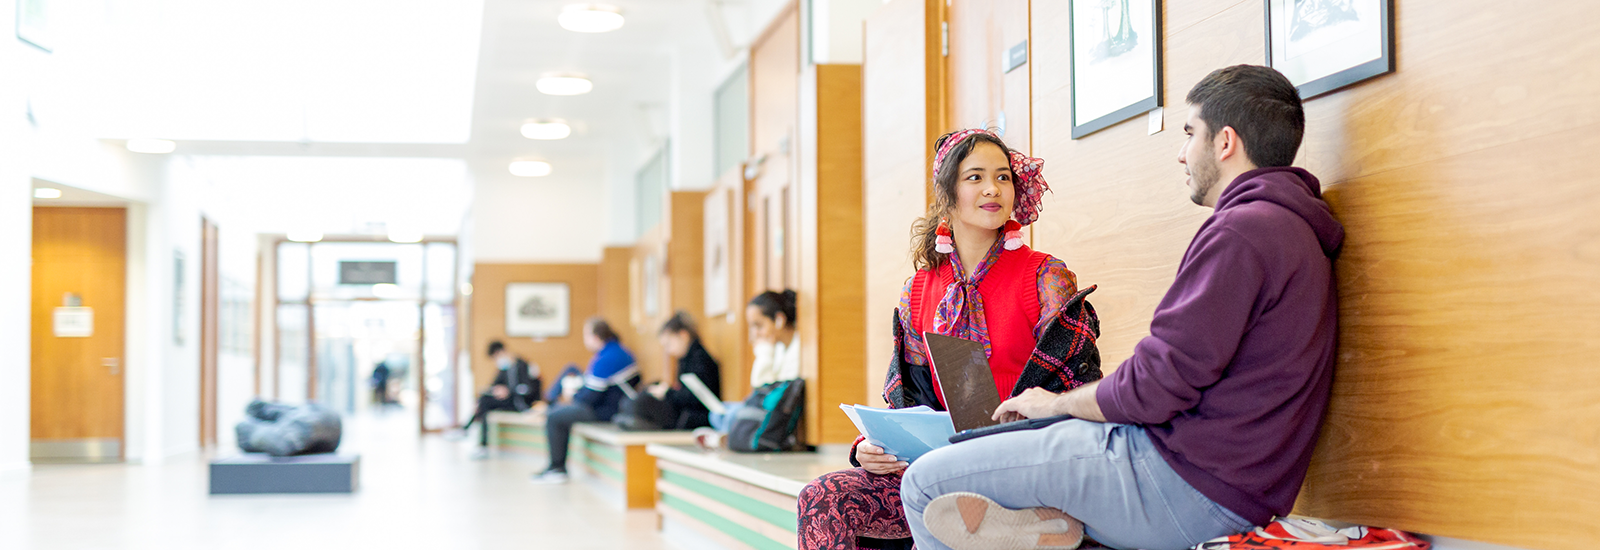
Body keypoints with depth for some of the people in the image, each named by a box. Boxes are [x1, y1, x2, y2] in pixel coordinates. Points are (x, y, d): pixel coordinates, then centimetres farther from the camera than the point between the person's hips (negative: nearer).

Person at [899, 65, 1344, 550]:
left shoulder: (1243, 231, -15)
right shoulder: (1293, 228, 19)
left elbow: (1157, 387, -18)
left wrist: (1055, 403, 0)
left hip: (1187, 481, -11)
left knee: (926, 482, -11)